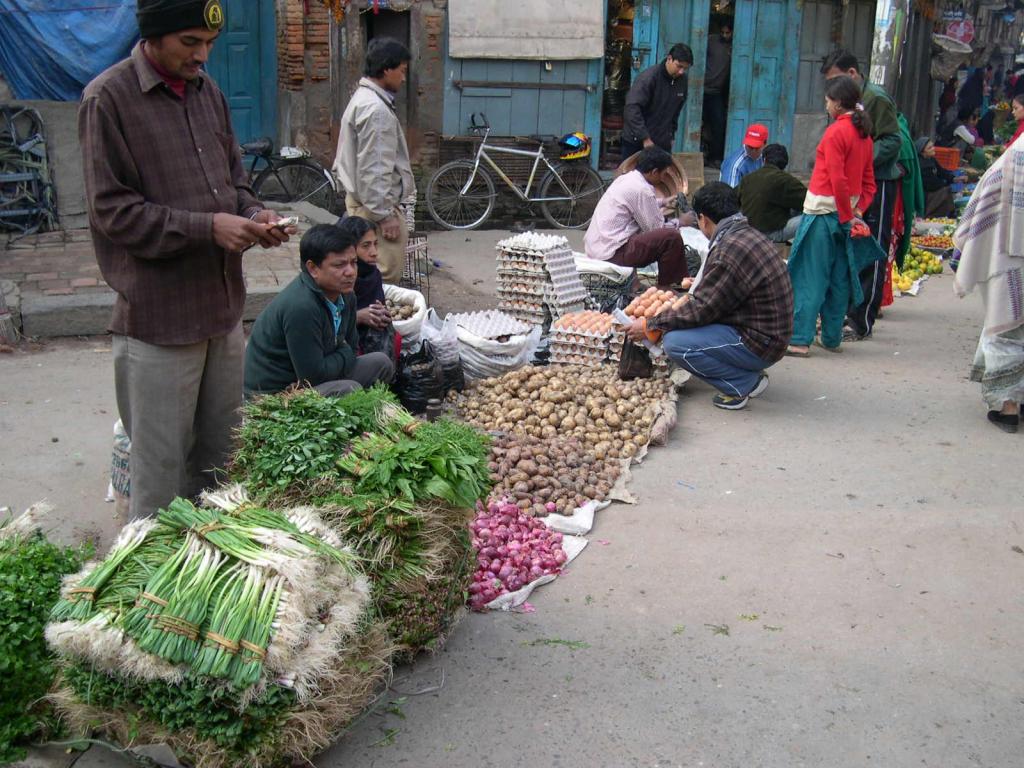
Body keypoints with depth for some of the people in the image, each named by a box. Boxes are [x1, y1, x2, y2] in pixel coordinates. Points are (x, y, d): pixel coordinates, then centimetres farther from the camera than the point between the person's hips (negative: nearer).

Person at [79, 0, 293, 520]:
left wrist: (252, 213, -2)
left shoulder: (206, 91, 10)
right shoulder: (109, 98, -11)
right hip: (158, 315, -7)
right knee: (161, 463, 3)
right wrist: (207, 227, -20)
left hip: (221, 304, 7)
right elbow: (111, 209, -14)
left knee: (220, 453, 15)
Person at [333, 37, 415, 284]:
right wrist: (385, 215, -20)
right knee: (387, 276, -8)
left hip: (364, 202, 11)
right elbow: (373, 170, -22)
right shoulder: (375, 109, -19)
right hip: (376, 205, -11)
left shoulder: (364, 98, 15)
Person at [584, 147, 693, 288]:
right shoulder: (642, 190, -16)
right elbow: (657, 228, -10)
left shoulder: (625, 178, 11)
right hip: (611, 252, -10)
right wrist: (680, 222, 7)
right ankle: (665, 287, 0)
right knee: (672, 237, -15)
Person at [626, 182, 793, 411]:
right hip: (768, 333, 10)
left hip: (759, 344, -10)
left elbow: (701, 310, -18)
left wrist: (649, 325, -9)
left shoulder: (730, 250, -23)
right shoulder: (748, 234, 7)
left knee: (674, 342, -19)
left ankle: (744, 384, -6)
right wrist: (697, 292, 33)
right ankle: (750, 375, 13)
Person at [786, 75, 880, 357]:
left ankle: (800, 340, -6)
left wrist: (847, 216, -13)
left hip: (823, 211, -8)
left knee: (809, 278, -5)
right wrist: (857, 212, 7)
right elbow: (868, 182, 13)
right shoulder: (864, 133, 12)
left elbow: (838, 180, -19)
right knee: (839, 278, 12)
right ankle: (832, 337, 19)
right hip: (845, 213, 8)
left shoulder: (836, 132, -13)